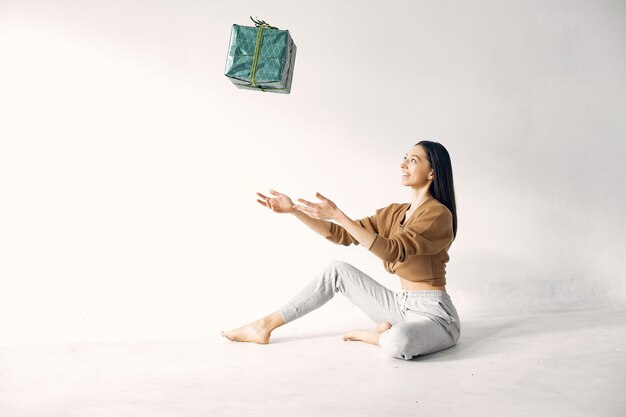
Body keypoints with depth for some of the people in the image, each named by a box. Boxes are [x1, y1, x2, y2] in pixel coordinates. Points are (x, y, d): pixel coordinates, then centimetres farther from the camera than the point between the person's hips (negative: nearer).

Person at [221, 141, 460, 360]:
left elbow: (392, 251, -29)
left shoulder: (438, 214, -16)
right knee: (338, 270, 4)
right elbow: (341, 235, 7)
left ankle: (379, 336, -3)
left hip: (434, 315, -7)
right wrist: (293, 210, -2)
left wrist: (337, 215, -32)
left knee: (397, 343, -40)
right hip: (402, 307, 7)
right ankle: (266, 325, 7)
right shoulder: (395, 212, 9)